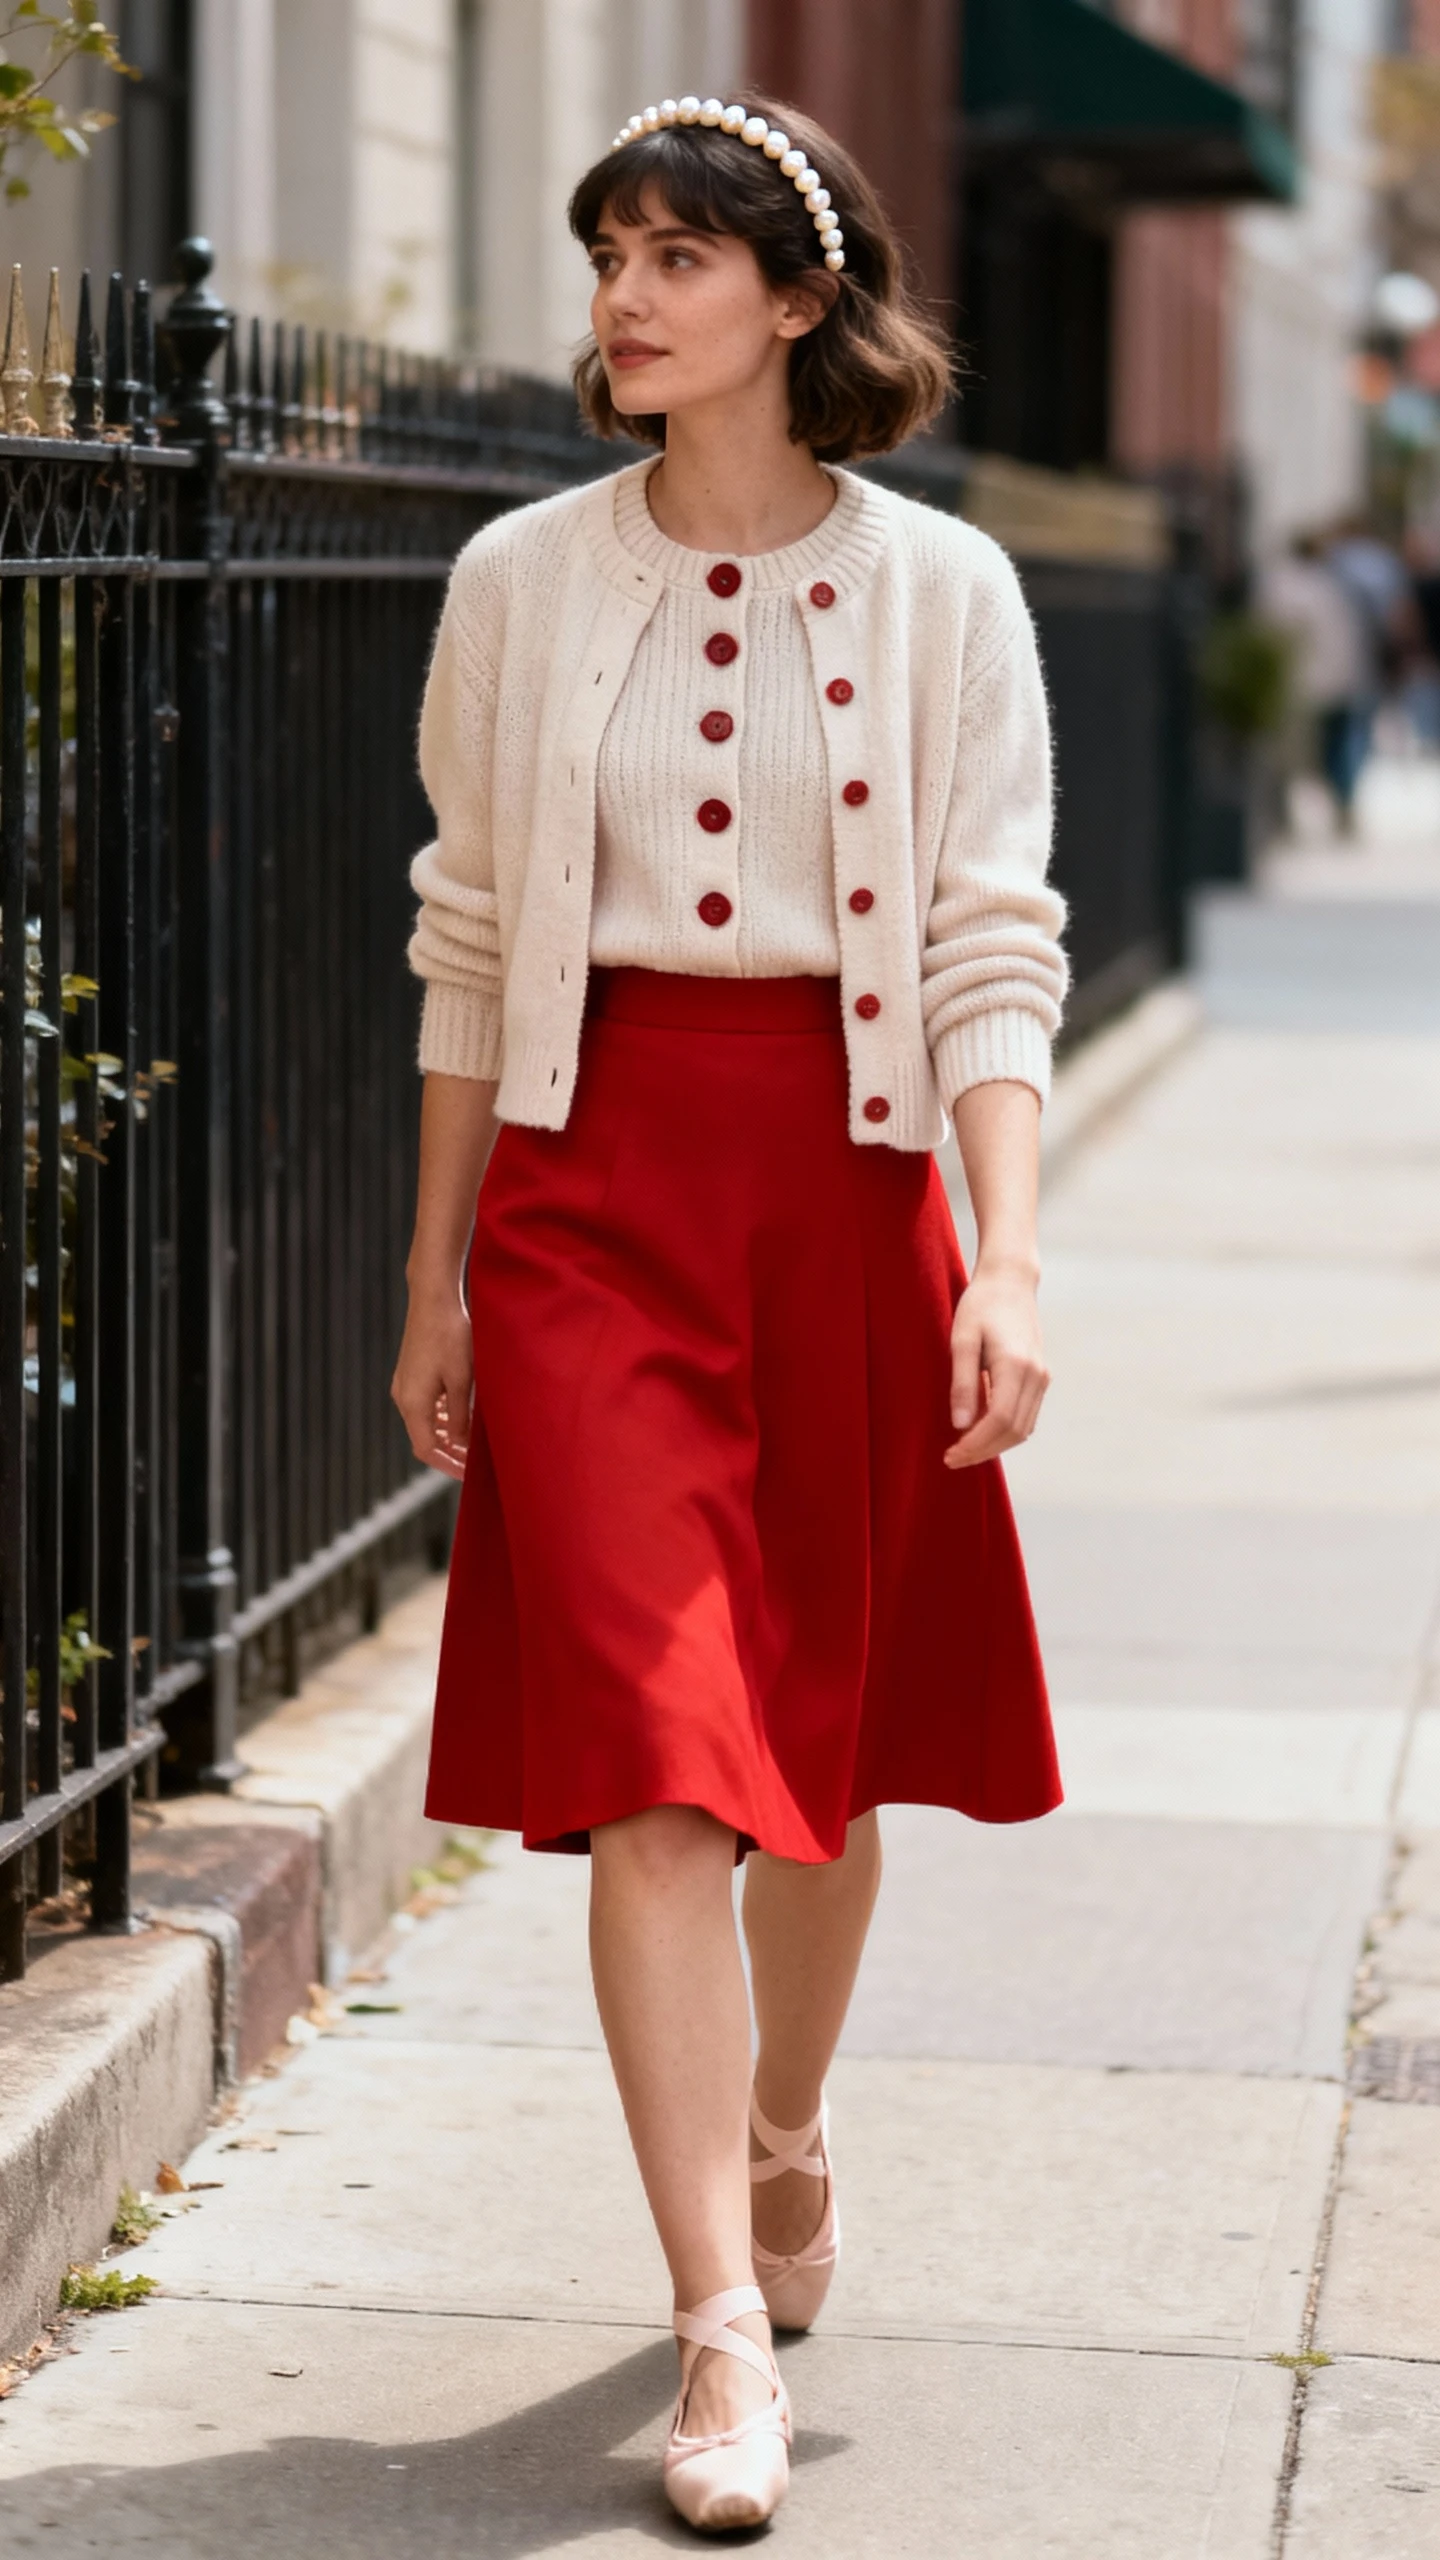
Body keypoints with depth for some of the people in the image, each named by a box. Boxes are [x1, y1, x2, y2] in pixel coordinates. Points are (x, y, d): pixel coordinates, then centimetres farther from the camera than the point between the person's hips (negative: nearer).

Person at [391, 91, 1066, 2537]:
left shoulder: (940, 593, 0)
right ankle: (726, 2333, -9)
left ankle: (780, 2132, 39)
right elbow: (469, 939, 9)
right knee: (652, 1754, -10)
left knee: (823, 1735, 11)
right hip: (593, 1182, 0)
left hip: (846, 1178, 0)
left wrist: (1007, 1260, -12)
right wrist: (439, 1277, 9)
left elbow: (991, 952, -2)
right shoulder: (523, 585, 4)